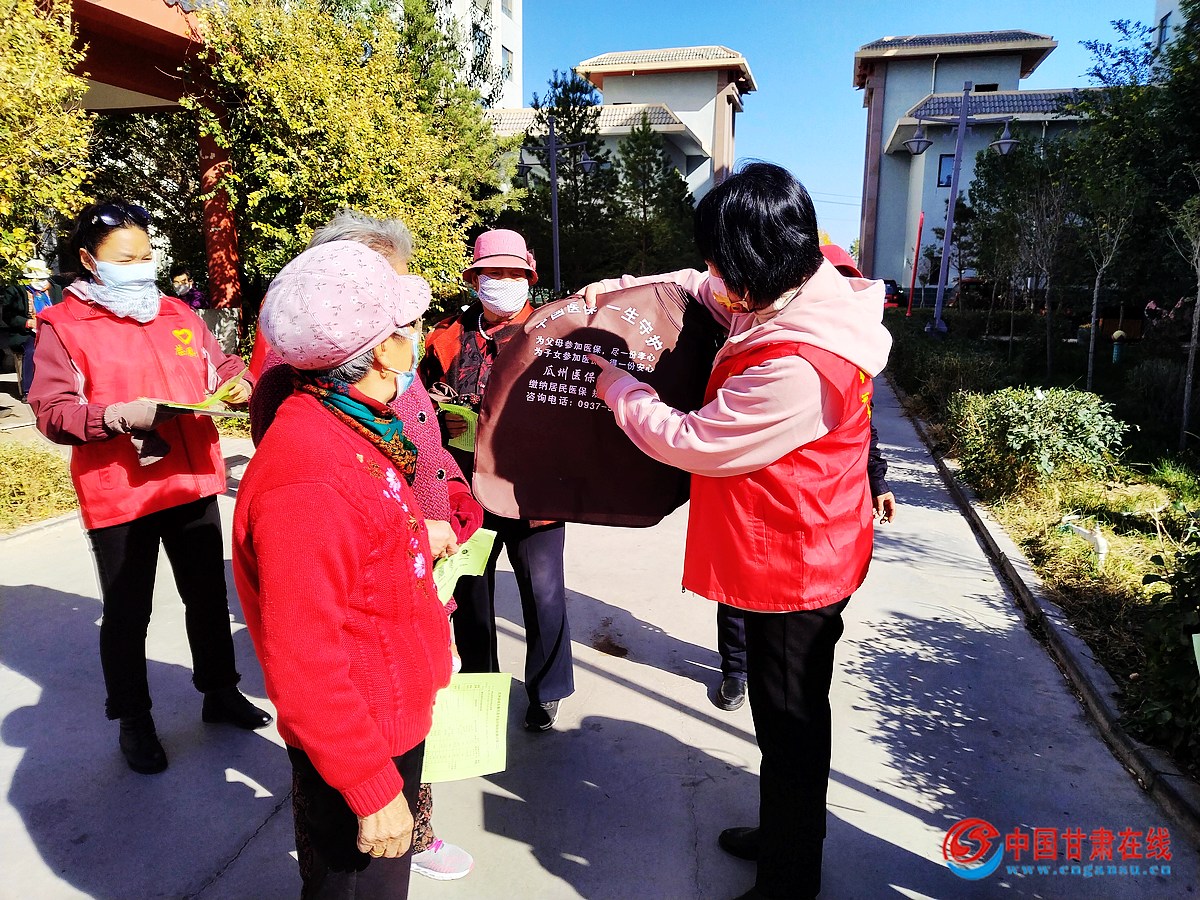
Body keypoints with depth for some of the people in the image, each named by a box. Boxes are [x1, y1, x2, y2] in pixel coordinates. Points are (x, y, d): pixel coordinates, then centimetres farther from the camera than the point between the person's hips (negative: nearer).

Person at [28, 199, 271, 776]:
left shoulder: (178, 314, 9)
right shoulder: (63, 325, -5)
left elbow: (218, 367, 16)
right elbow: (51, 412, -10)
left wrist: (237, 383, -8)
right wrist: (120, 414, -26)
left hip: (193, 481, 5)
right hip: (117, 493, -4)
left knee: (208, 595, 17)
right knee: (127, 613, 9)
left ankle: (219, 691, 37)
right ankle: (133, 720, 29)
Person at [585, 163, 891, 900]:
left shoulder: (795, 367, -32)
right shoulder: (806, 299, -2)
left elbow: (691, 443, -22)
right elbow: (707, 292, 16)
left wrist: (615, 385, -7)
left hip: (794, 565, -9)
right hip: (797, 554, 9)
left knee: (790, 723, 10)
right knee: (790, 713, 25)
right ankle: (787, 835, 48)